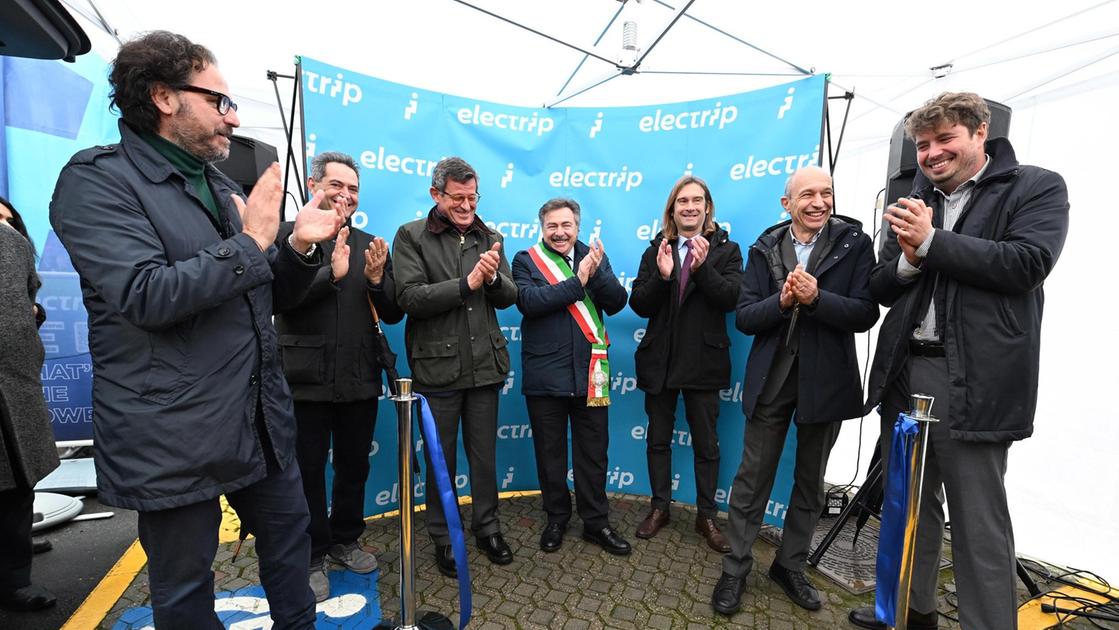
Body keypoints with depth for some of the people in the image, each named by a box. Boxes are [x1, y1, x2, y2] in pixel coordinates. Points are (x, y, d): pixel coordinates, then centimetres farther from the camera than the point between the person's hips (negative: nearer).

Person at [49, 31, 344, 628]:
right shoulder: (97, 180, -10)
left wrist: (299, 247, -2)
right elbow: (146, 295, -24)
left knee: (289, 534, 21)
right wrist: (250, 242, -17)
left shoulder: (221, 186, 12)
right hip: (174, 438, -7)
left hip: (261, 419, 7)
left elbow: (266, 295, 16)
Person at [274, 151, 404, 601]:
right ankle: (310, 557, 30)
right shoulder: (287, 235, -4)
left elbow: (393, 315, 4)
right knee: (307, 471, 12)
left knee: (354, 466, 17)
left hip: (360, 379, 4)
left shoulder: (370, 245, 7)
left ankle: (344, 540, 38)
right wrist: (332, 274, -25)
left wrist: (377, 279, -14)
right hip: (307, 378, -3)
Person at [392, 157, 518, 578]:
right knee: (441, 460, 12)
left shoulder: (489, 238, 8)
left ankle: (487, 527, 36)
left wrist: (493, 278, -16)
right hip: (438, 366, -3)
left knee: (485, 455, 16)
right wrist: (467, 283, -20)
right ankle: (442, 538, 32)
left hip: (484, 365, 4)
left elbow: (509, 297, 5)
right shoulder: (412, 236, -4)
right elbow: (410, 298, -15)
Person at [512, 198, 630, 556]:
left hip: (589, 372, 2)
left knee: (593, 453, 12)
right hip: (544, 375, -2)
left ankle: (596, 522, 29)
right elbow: (529, 301, -19)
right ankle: (556, 519, 33)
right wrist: (576, 281, -21)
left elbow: (617, 302, -4)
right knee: (550, 453, 13)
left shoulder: (593, 257, 7)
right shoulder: (526, 261, -1)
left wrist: (597, 272, -20)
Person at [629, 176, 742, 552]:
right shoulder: (656, 250, 5)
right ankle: (659, 507, 31)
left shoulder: (726, 249, 1)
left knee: (706, 443, 10)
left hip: (703, 361, -2)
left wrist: (702, 268, -26)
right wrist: (661, 276, -20)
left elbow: (731, 299, -13)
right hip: (660, 360, 2)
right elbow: (639, 305, -4)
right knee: (658, 439, 13)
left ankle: (706, 516, 27)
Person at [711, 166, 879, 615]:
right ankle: (735, 570, 22)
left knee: (810, 481, 16)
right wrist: (782, 301, -22)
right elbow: (744, 317, -5)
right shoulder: (764, 249, 1)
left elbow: (865, 314, -10)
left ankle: (790, 566, 35)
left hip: (825, 381, 1)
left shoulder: (854, 243, -3)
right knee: (752, 478, 6)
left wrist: (816, 298, -25)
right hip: (771, 380, 0)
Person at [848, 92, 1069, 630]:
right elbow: (879, 289, 11)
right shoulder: (912, 206, 14)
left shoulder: (1037, 187, 2)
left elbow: (1028, 264, -14)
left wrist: (932, 242, -13)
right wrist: (909, 259, -8)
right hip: (903, 373, 6)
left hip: (972, 381, -5)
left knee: (978, 520, 3)